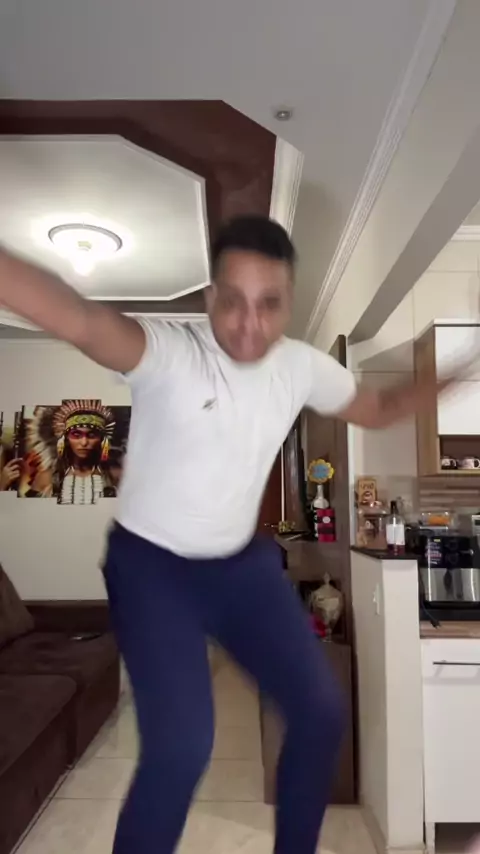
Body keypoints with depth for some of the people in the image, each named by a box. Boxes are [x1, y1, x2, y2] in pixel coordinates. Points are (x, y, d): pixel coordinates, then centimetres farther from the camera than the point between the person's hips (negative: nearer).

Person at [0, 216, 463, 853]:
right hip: (150, 564, -5)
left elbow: (379, 410, 11)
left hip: (242, 561, 6)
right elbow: (80, 321, -43)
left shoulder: (303, 367, -5)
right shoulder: (167, 353, -22)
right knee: (183, 743, -17)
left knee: (320, 709, 8)